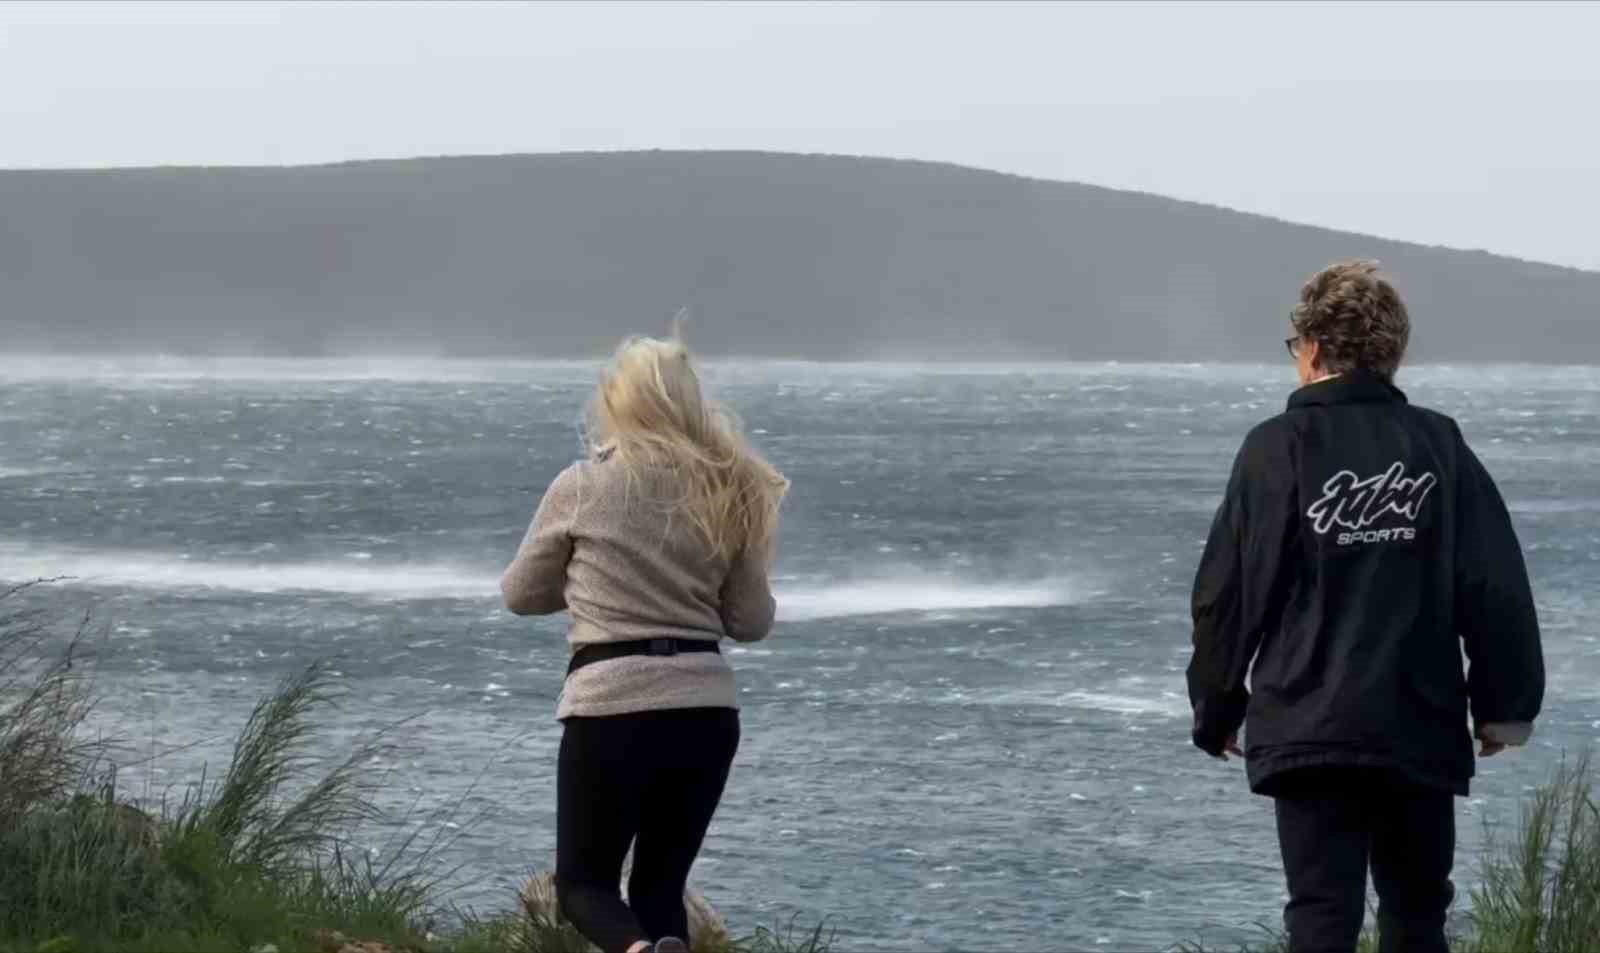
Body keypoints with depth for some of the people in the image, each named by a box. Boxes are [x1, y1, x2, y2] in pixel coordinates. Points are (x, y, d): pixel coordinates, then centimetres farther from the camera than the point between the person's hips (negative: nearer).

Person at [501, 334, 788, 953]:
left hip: (612, 706, -4)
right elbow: (752, 620, 13)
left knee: (583, 883, 7)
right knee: (660, 884, 16)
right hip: (706, 707, 4)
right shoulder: (727, 495, 6)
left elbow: (520, 594, 11)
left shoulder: (582, 487, -3)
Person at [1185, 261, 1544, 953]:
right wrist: (1506, 705, 9)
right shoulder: (1440, 447, 2)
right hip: (1421, 732, 3)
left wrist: (1217, 711, 8)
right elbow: (1497, 587, 0)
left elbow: (1226, 593, -4)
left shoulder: (1277, 449, -5)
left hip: (1309, 733, -3)